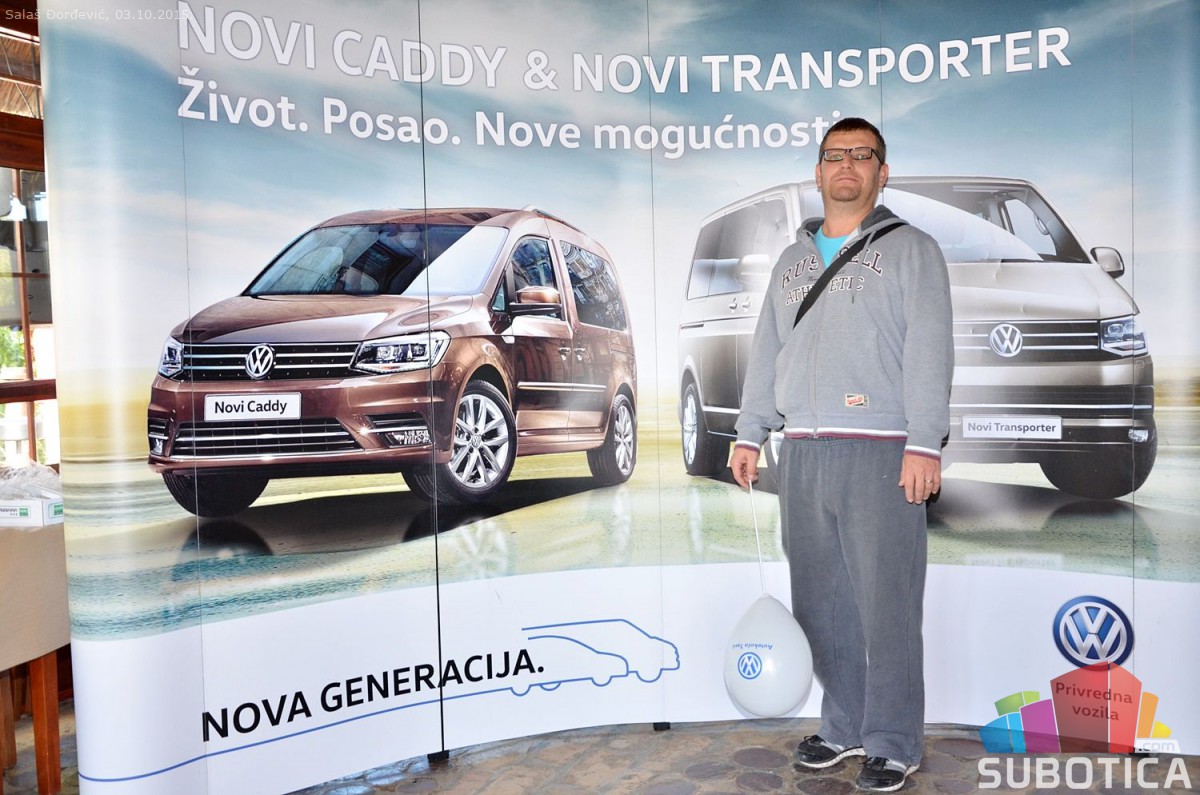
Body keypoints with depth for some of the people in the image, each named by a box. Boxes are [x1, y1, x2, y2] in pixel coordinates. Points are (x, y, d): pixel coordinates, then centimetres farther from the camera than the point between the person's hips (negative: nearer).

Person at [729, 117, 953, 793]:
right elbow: (767, 352, 20)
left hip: (881, 456, -5)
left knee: (887, 607, -3)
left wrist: (925, 444, -16)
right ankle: (845, 727, 24)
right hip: (802, 456, 5)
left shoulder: (911, 249, 4)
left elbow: (929, 350, -7)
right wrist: (750, 433, 12)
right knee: (820, 604, 10)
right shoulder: (793, 260, 21)